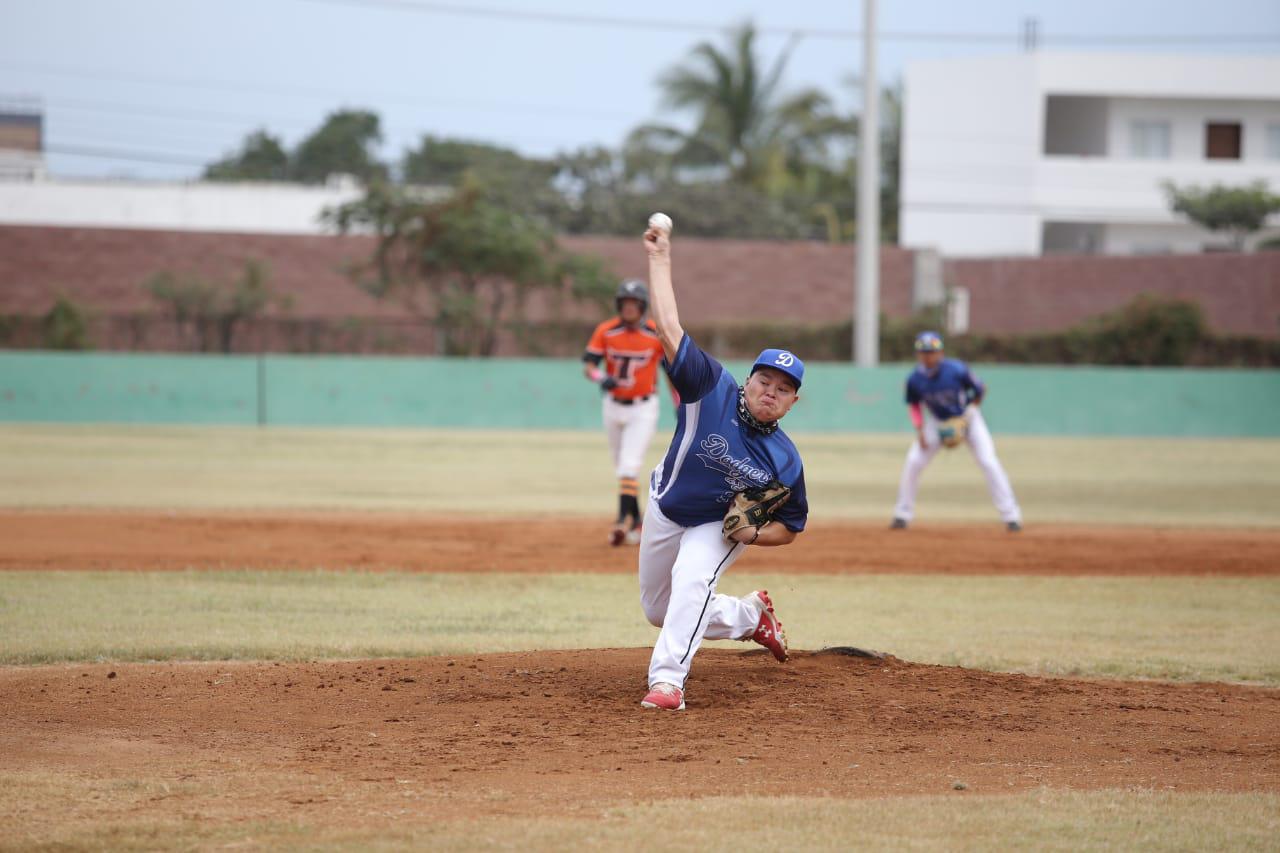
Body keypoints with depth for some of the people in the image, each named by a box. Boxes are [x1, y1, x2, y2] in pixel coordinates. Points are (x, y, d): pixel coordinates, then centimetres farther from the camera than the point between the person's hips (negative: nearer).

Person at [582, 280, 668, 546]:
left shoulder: (657, 334, -11)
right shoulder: (605, 331, -7)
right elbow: (588, 366, -9)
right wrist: (601, 379, -32)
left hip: (643, 408, -4)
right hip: (613, 406, 4)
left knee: (629, 466, -18)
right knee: (622, 469, 13)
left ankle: (623, 521, -20)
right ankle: (636, 520, 28)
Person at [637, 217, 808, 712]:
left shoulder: (785, 461, -21)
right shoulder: (713, 392, -24)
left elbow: (790, 527, -7)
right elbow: (669, 327, -27)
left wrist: (754, 533, -27)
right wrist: (660, 260, -28)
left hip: (720, 526, -3)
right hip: (666, 512, 3)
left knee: (691, 579, -33)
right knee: (658, 610, 16)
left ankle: (667, 680, -35)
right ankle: (749, 616, 37)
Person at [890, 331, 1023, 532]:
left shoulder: (957, 370, -28)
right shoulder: (915, 379, -19)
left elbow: (979, 392, -12)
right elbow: (914, 404, 1)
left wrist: (964, 421, -14)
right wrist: (920, 431, -12)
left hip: (967, 417, -2)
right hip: (937, 422, 2)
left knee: (989, 463, -14)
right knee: (913, 462, -10)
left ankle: (1010, 516, -6)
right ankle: (903, 514, 6)